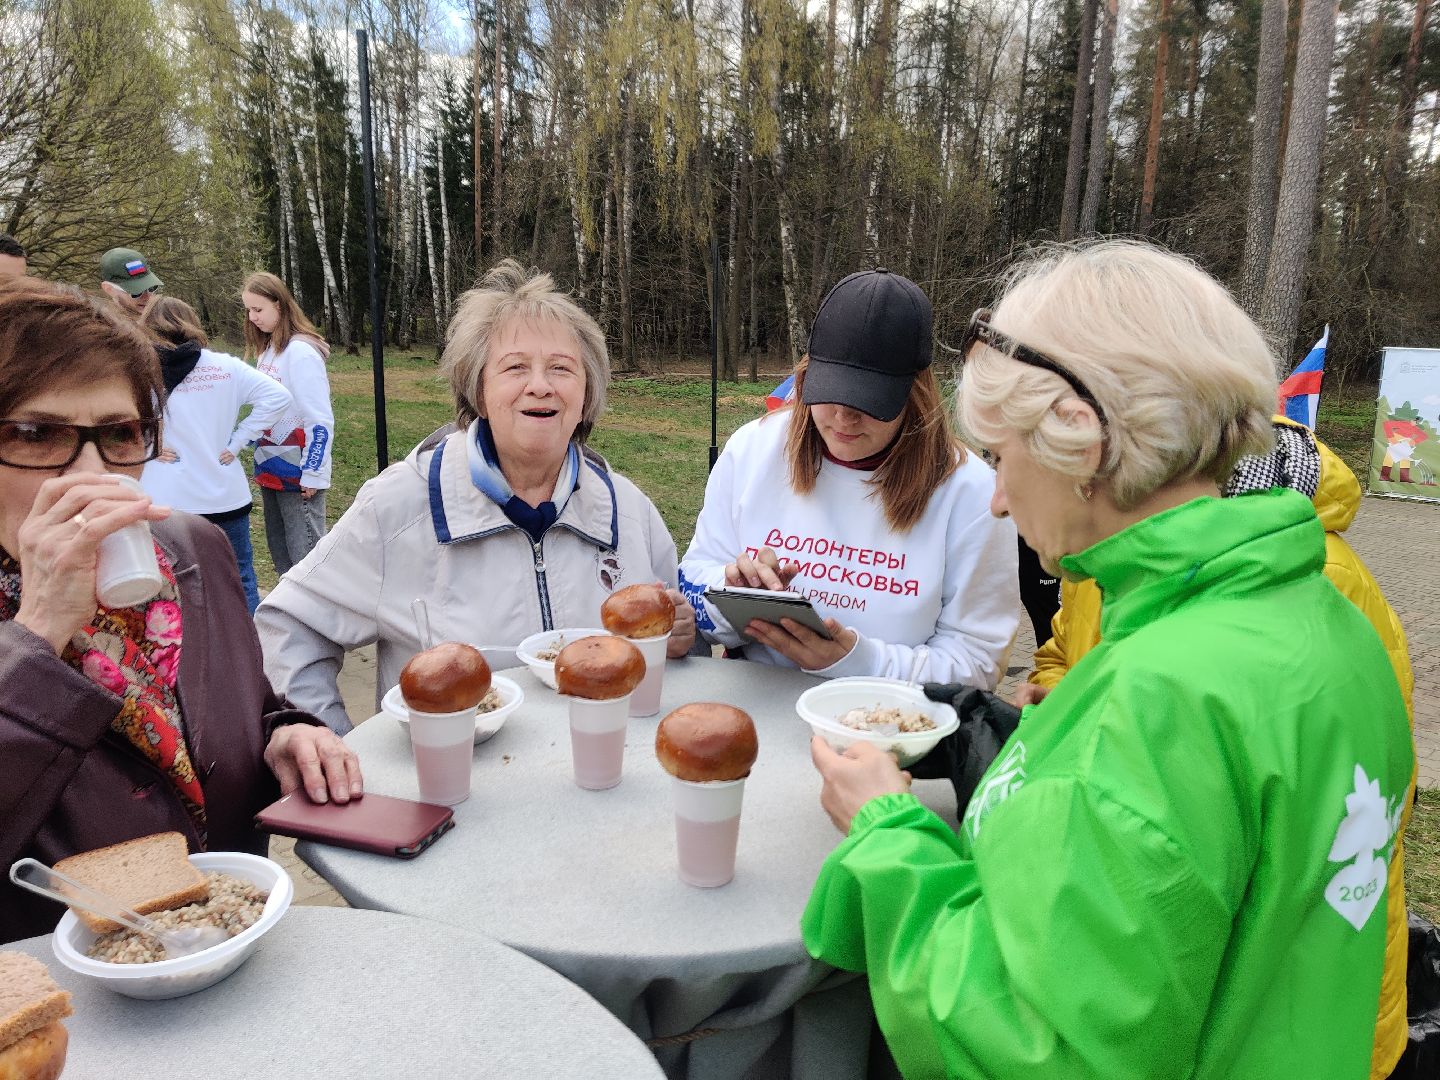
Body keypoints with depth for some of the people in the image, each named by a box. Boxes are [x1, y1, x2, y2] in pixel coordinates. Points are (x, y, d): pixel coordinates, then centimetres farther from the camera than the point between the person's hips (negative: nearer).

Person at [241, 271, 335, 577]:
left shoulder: (300, 351, -15)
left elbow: (320, 420, -19)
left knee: (304, 552, -5)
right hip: (271, 468, 9)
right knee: (278, 548, 15)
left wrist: (313, 475, -18)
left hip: (297, 473, -9)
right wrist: (261, 460, 13)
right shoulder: (267, 348, 11)